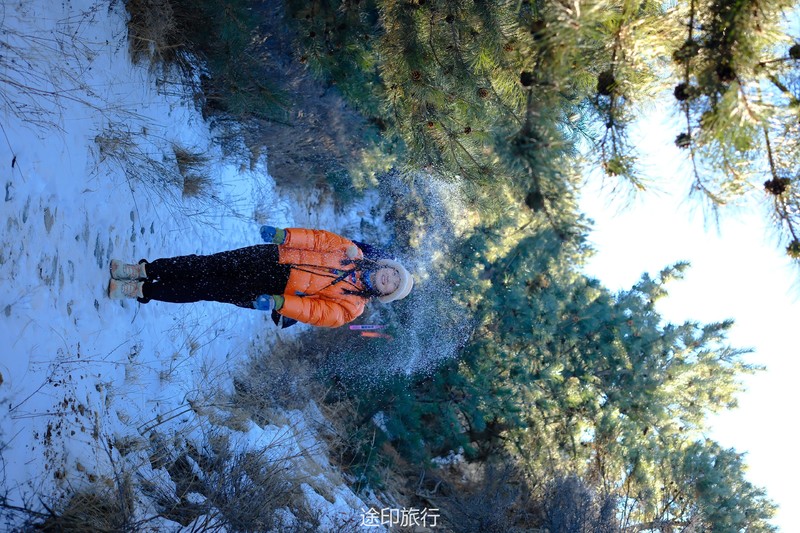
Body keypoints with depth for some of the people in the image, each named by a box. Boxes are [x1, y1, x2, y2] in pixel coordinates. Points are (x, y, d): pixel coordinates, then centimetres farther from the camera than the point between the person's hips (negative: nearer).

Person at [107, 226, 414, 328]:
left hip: (274, 289, -4)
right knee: (207, 265, -8)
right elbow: (320, 240, 4)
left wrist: (278, 303, -31)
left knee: (207, 289, -11)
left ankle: (140, 291, -1)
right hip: (273, 258, 4)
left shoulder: (351, 306, -8)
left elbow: (316, 312, -19)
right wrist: (283, 235, -8)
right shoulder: (354, 253, 5)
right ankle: (143, 270, 4)